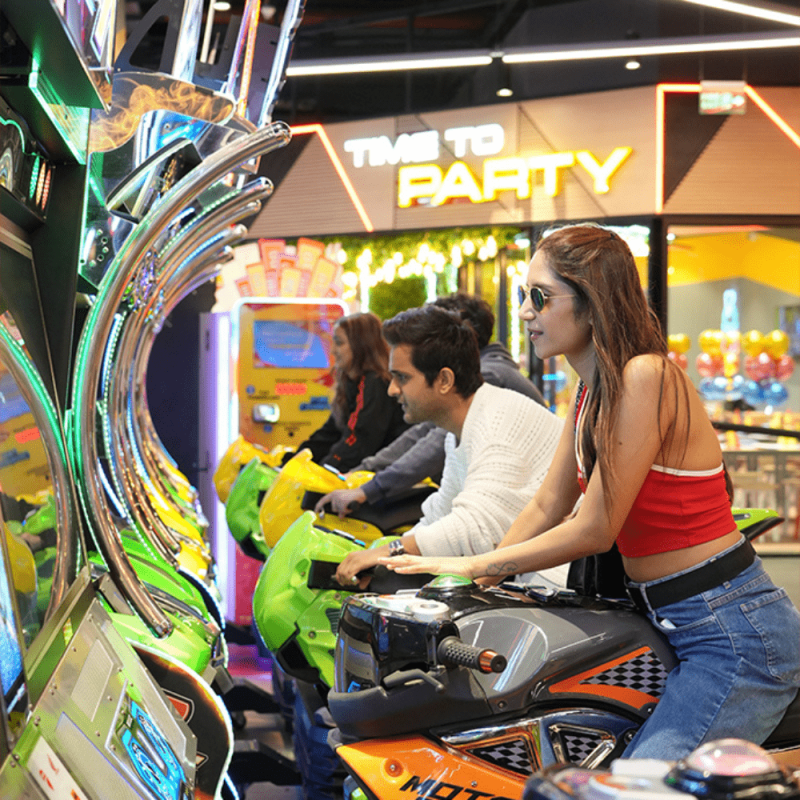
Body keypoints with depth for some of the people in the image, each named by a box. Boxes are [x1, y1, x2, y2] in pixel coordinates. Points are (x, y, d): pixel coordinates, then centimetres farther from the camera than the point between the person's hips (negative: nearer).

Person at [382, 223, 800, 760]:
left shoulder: (645, 375, -18)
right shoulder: (591, 391, 11)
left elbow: (595, 529, -18)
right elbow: (548, 508, 15)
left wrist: (477, 564, -10)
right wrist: (467, 583, 7)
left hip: (731, 630, -9)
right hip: (665, 620, 9)